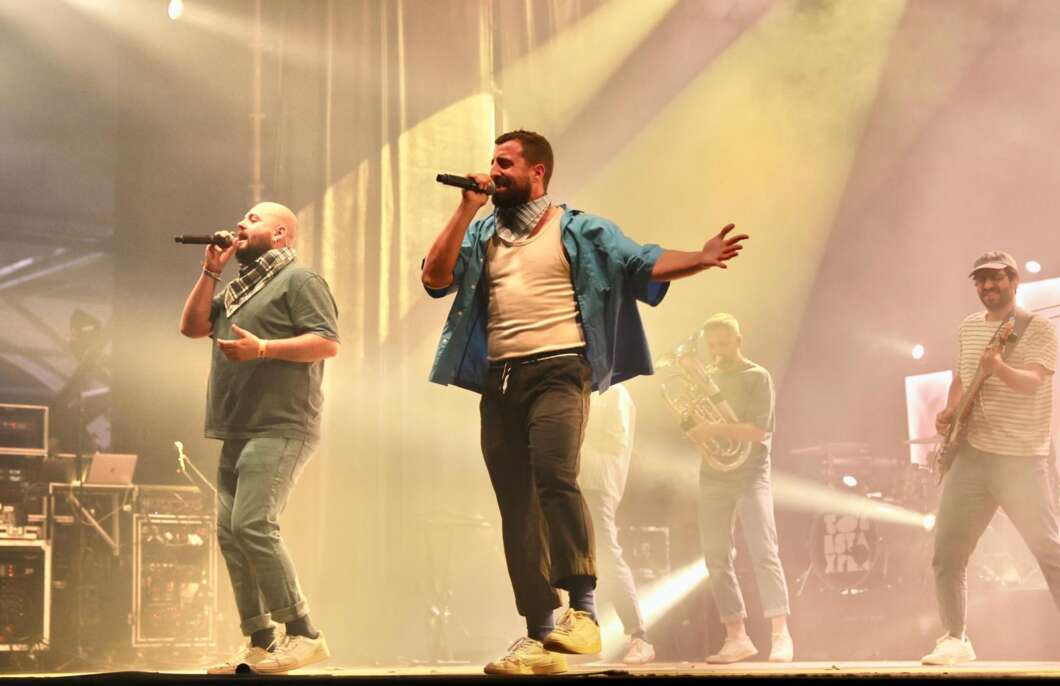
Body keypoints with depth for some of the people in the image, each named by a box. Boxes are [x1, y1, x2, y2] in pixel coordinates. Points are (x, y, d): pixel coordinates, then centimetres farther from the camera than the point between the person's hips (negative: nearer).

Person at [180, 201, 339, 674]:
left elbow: (328, 343, -12)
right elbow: (192, 326, 18)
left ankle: (303, 634, -16)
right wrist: (210, 271, 11)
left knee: (253, 525, -20)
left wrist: (262, 348, -19)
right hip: (239, 432, 9)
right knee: (230, 534, 3)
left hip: (280, 429, -9)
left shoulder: (298, 279, -2)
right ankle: (260, 644, 7)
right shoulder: (239, 288, 25)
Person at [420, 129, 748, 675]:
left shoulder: (578, 230, 8)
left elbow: (642, 264, -1)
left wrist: (701, 259, -17)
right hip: (499, 382, 5)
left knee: (554, 477, -27)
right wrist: (465, 210, 3)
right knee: (517, 507, 3)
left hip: (557, 370, -5)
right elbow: (435, 279, 7)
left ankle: (583, 610, -19)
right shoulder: (481, 234, 20)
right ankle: (539, 638, 7)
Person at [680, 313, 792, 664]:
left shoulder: (757, 377, -2)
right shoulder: (704, 378, 14)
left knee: (764, 553, -14)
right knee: (716, 559, 2)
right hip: (713, 477, 5)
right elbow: (691, 423, 13)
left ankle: (781, 635, -14)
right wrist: (696, 431, -11)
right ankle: (737, 637, 7)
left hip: (750, 475, -5)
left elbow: (757, 430, -13)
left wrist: (714, 429, -23)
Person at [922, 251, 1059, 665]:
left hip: (1021, 460, -5)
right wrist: (949, 411, 6)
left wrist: (999, 368, -40)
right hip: (970, 456, 5)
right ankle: (955, 639, 10)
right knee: (946, 552, 0)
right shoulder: (968, 327, 13)